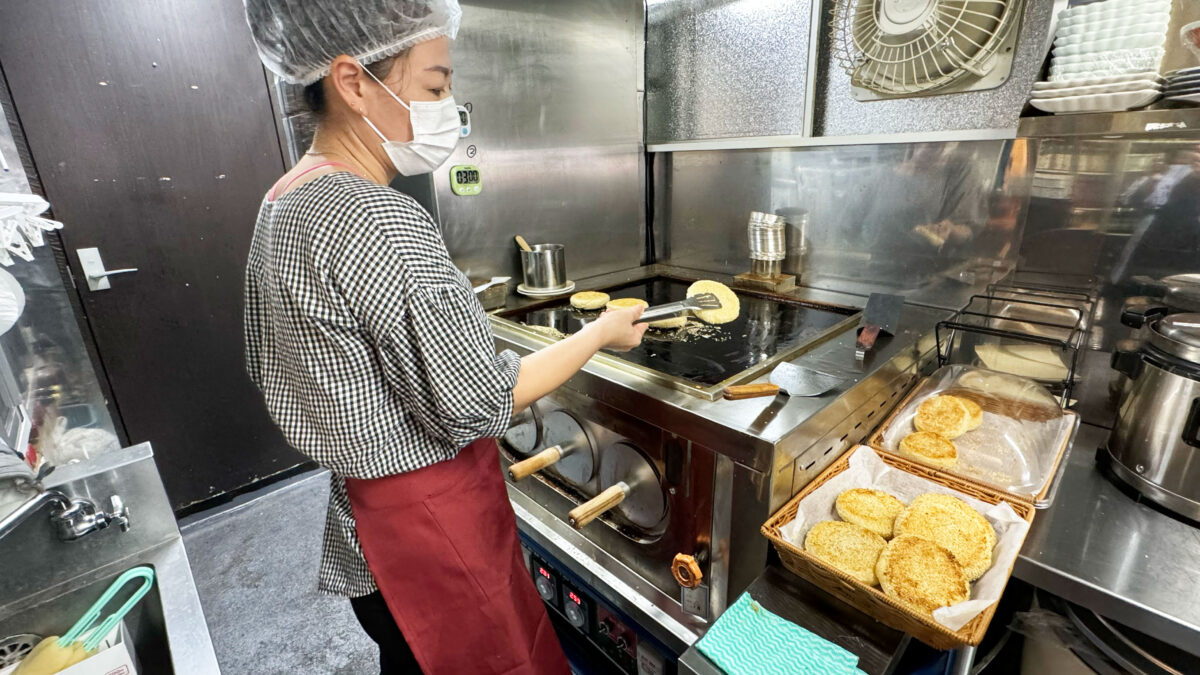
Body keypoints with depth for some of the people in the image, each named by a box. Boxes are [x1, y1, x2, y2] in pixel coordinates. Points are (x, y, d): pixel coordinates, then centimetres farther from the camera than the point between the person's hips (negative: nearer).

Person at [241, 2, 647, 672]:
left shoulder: (282, 204, 4)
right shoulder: (381, 220, -27)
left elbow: (273, 365, 12)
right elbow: (476, 404, -24)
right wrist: (602, 332, -13)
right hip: (433, 518, -8)